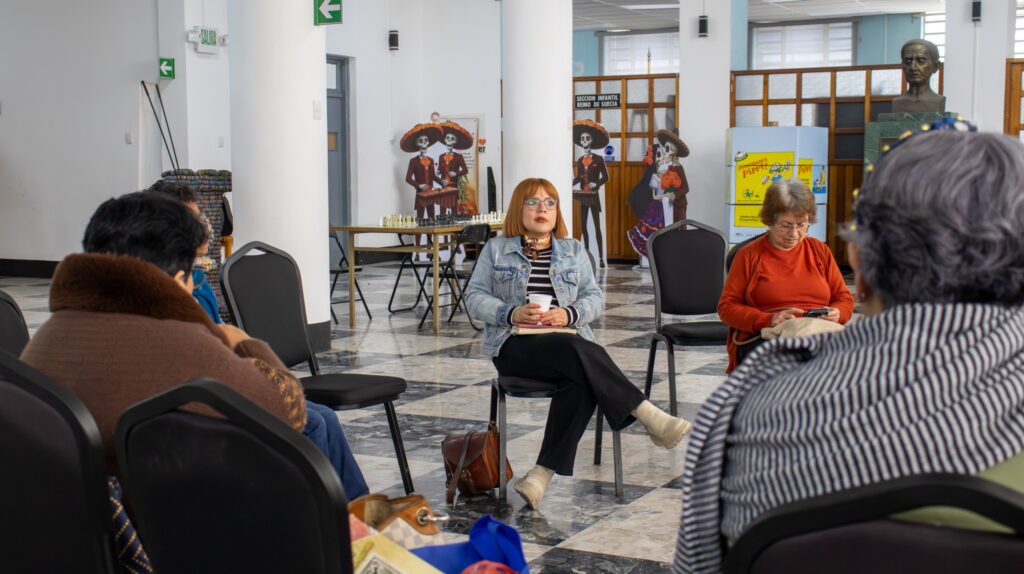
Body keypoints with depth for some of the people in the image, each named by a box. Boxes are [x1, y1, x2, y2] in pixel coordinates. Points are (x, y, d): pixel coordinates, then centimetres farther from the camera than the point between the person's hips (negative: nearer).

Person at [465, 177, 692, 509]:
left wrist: (569, 314, -11)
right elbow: (475, 298, 5)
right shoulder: (496, 250, 13)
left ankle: (542, 475, -38)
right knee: (577, 352, -36)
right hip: (516, 346, -2)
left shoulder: (574, 251, 19)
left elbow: (594, 298, 11)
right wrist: (511, 314, -14)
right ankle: (649, 416, -36)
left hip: (569, 343, 3)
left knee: (581, 383, -35)